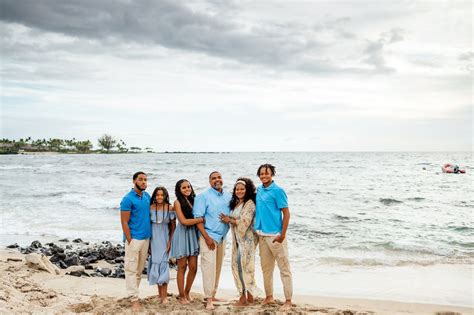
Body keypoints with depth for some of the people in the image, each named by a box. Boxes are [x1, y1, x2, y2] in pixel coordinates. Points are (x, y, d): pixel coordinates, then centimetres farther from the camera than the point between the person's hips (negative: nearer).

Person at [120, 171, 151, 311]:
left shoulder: (147, 196, 9)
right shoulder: (128, 199, -10)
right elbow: (124, 222, -11)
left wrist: (150, 236, 9)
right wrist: (130, 241, -15)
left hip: (146, 238, 6)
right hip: (134, 238, -6)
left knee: (140, 269, 12)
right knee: (131, 269, 0)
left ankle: (134, 292, 21)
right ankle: (134, 299, 3)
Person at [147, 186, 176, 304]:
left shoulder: (170, 208, -7)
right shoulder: (151, 208, -1)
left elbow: (173, 226, -3)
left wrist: (170, 241, -8)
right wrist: (148, 242, 3)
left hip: (164, 239, -2)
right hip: (153, 240, 3)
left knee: (163, 264, -5)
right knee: (155, 264, 7)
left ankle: (164, 295, 0)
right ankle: (160, 293, 19)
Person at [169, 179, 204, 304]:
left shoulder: (193, 200, 11)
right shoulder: (178, 202, -4)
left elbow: (196, 217, 11)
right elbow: (184, 221, -12)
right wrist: (202, 219, -14)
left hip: (193, 235, 5)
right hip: (182, 235, -5)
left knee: (193, 267, 4)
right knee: (182, 267, 3)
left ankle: (187, 293, 24)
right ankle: (182, 296, 14)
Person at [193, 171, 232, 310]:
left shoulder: (228, 196, 9)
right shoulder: (203, 196, -6)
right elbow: (198, 218, -10)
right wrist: (207, 238, -15)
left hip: (222, 237, 5)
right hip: (208, 236, -5)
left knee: (218, 267, 10)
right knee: (209, 266, -10)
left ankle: (212, 295, 22)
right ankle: (208, 300, -6)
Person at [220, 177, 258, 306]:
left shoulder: (249, 203, -9)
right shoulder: (235, 203, 17)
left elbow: (244, 222, -16)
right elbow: (233, 218, 15)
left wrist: (229, 220, -7)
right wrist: (228, 219, -6)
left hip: (247, 239, -8)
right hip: (237, 239, 8)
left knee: (245, 266, -5)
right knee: (236, 265, 6)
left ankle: (247, 296, 2)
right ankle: (244, 295, 13)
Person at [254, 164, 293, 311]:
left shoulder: (277, 191, -10)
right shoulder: (259, 190, 9)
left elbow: (286, 213, -12)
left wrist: (283, 234, -17)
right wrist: (256, 231, 13)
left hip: (275, 235, -7)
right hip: (262, 235, 7)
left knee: (284, 269, 0)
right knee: (266, 268, 16)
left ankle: (288, 301, 5)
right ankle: (269, 297, 30)